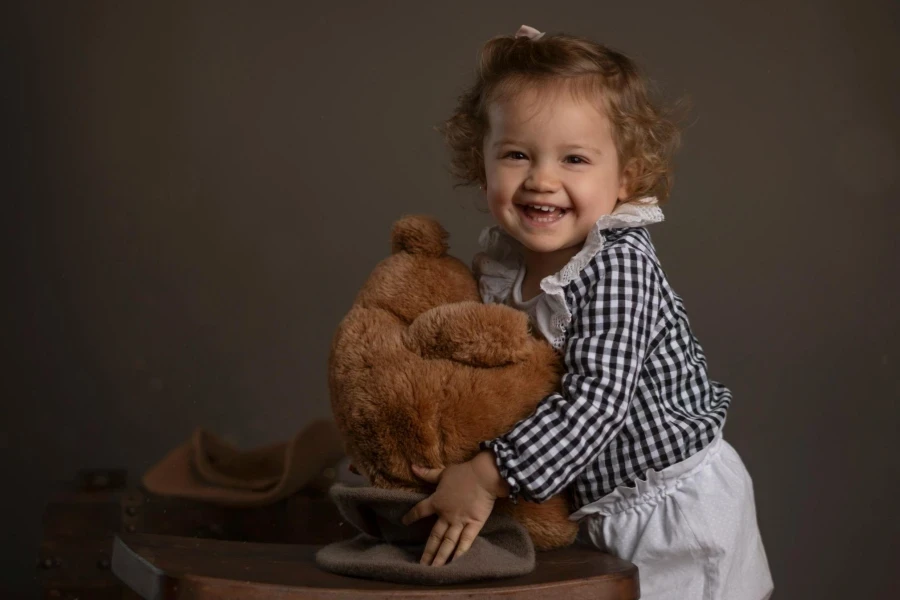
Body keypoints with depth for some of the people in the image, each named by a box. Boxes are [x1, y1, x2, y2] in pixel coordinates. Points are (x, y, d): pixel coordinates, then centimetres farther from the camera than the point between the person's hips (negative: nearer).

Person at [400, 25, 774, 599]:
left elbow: (597, 399, -32)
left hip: (677, 503, -6)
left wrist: (486, 476, -32)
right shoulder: (499, 265, -4)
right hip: (599, 504, 6)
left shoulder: (619, 265, -25)